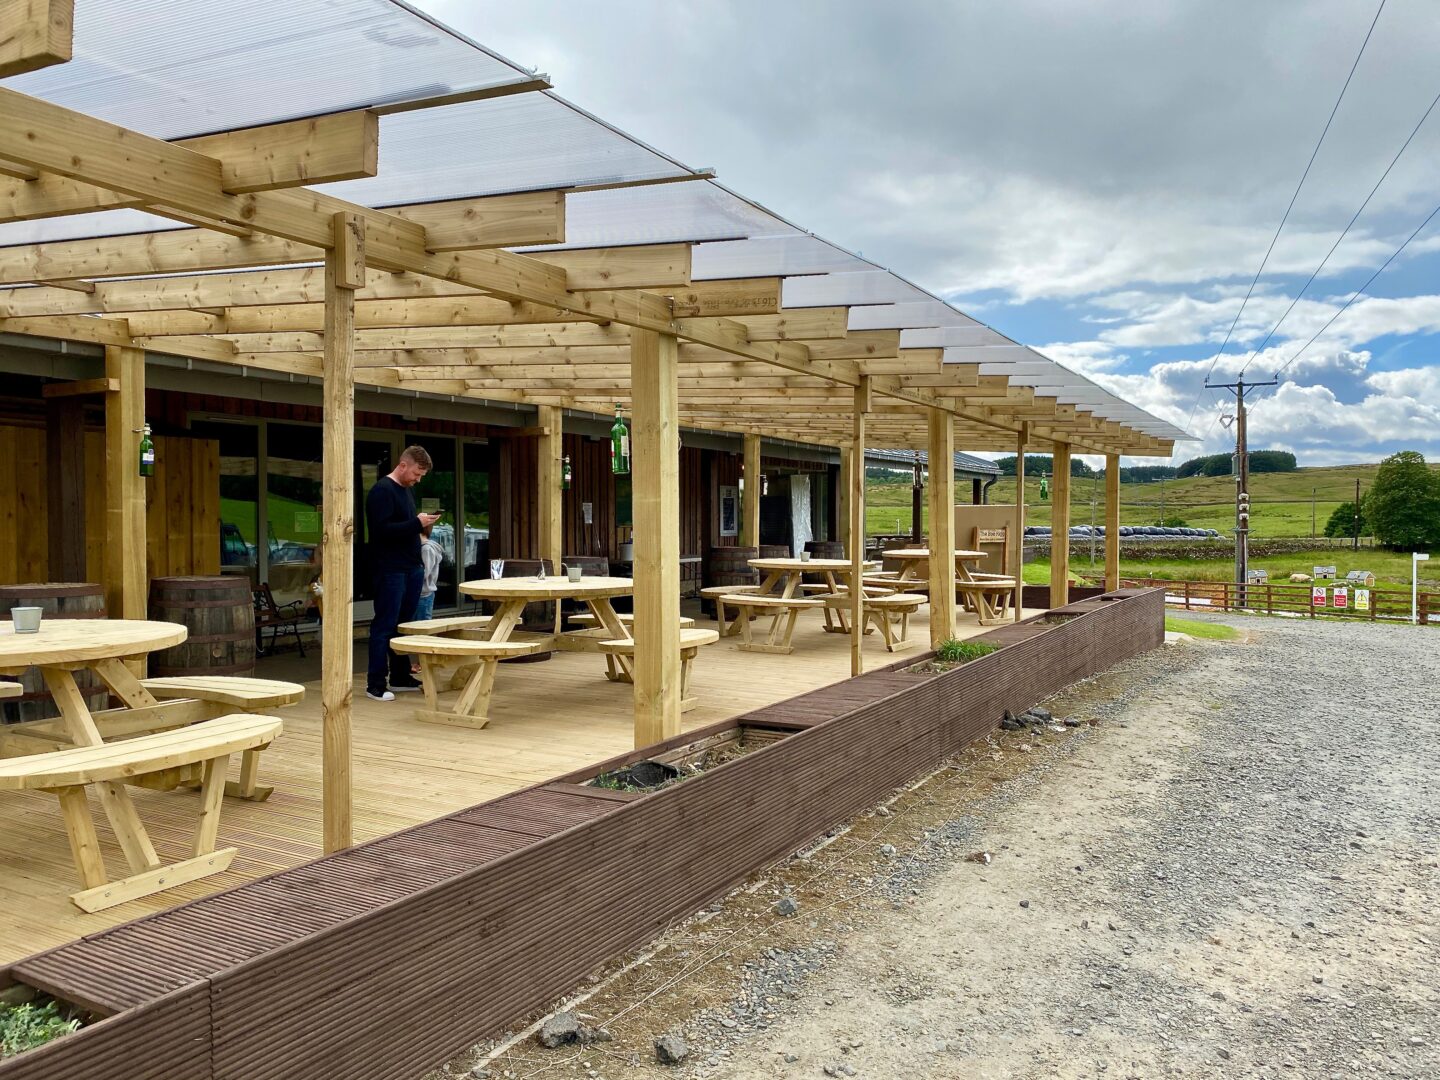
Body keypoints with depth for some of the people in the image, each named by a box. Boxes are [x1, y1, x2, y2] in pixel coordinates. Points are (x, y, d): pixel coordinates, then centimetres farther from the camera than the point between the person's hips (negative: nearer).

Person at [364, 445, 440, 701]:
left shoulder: (406, 490, 17)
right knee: (385, 626, -4)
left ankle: (400, 676, 21)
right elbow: (382, 530, -21)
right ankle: (375, 684, 1)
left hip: (411, 569, 9)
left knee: (404, 625, 12)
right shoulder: (382, 491, -11)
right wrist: (417, 523, -22)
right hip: (391, 571, -9)